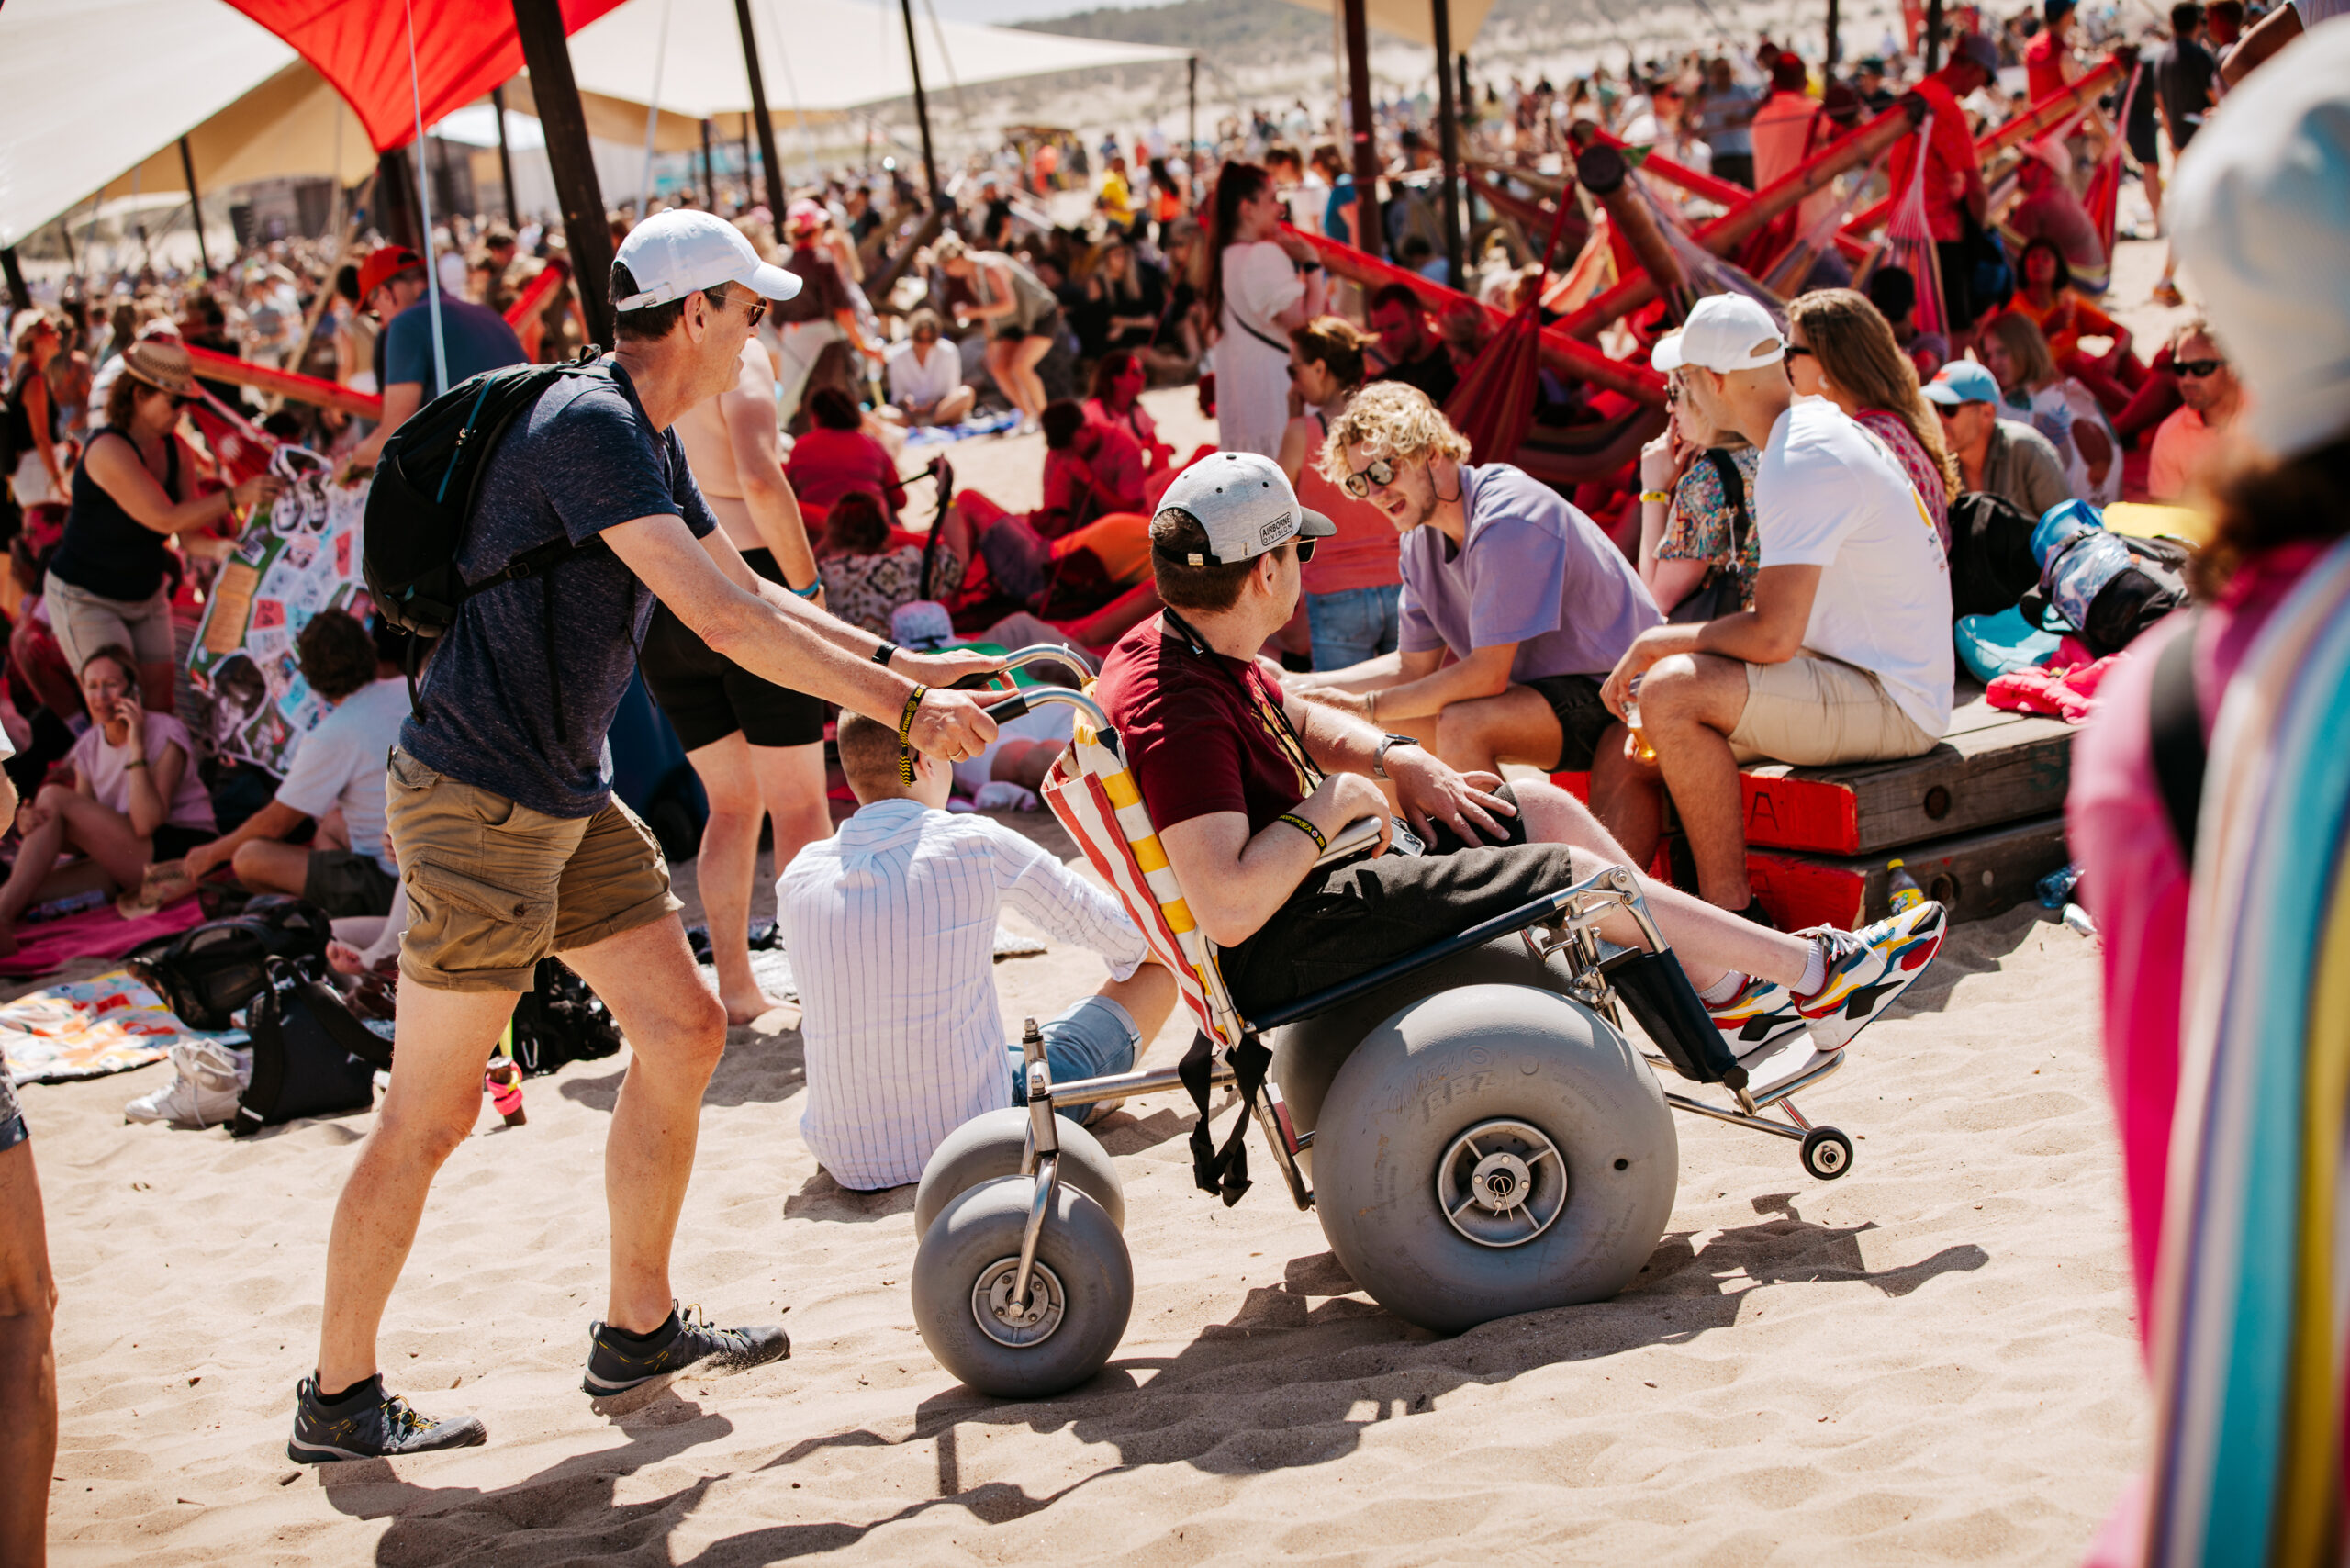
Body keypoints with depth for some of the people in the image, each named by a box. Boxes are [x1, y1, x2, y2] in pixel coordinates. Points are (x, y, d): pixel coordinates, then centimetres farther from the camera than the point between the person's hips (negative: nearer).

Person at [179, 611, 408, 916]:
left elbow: (275, 824, -1)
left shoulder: (332, 737, -14)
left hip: (388, 886, -8)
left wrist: (212, 854, 14)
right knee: (333, 822, 32)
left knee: (249, 857, -8)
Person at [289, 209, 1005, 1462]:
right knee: (432, 1111, -3)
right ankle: (337, 1400, 11)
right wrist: (900, 709, -22)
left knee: (683, 1030, 10)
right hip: (477, 804, -10)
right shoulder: (586, 427, -20)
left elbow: (752, 594, 21)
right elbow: (724, 621, -26)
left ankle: (639, 1328, 23)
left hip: (568, 800, 10)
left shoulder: (646, 440, 12)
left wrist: (900, 662, 15)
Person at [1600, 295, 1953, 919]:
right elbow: (1783, 617, 18)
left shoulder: (1804, 461, -20)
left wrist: (1657, 642, -11)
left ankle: (1730, 912, -18)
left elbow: (1773, 635, -26)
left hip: (1893, 704, -10)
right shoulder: (1819, 425, 13)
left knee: (1670, 693, -26)